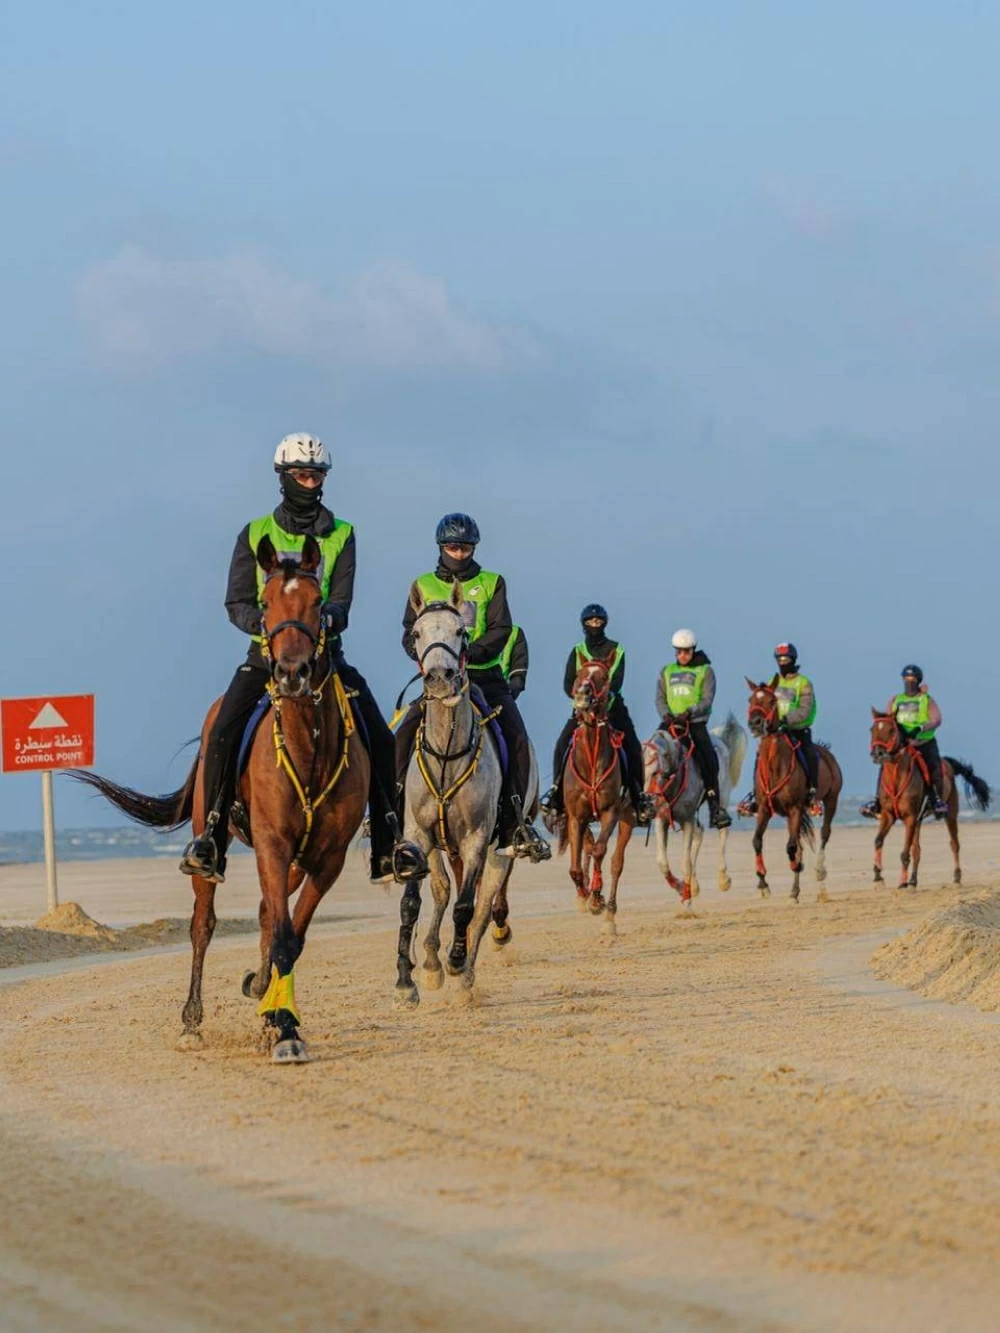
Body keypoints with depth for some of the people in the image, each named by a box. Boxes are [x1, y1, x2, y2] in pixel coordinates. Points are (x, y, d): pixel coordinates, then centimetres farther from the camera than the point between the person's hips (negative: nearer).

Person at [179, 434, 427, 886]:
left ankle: (388, 848, -9)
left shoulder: (341, 535, 6)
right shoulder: (255, 535, 6)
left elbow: (342, 600, -5)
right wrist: (266, 623, -22)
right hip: (268, 653, -1)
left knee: (379, 739, -14)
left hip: (325, 652, 1)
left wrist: (325, 618, -28)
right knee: (223, 733, -23)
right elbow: (237, 603, 0)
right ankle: (211, 836, -14)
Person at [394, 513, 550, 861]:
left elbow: (500, 631, -4)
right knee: (403, 736, -20)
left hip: (485, 676, 0)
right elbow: (410, 636, 4)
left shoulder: (492, 583, 9)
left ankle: (513, 825, -15)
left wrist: (470, 653, -21)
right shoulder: (423, 586, 12)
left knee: (517, 738, -18)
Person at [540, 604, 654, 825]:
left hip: (611, 705, -1)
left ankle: (639, 795, -5)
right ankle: (556, 788, -7)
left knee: (633, 747, -12)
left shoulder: (615, 650, 5)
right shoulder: (577, 652, 9)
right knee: (562, 744, -17)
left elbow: (616, 681, -8)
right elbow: (568, 684, 0)